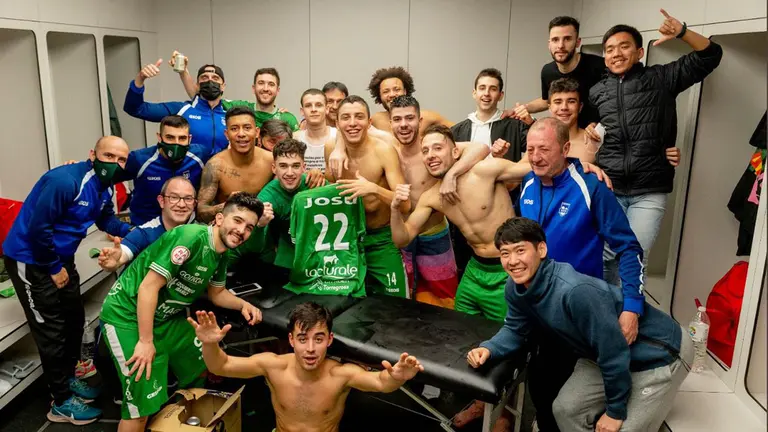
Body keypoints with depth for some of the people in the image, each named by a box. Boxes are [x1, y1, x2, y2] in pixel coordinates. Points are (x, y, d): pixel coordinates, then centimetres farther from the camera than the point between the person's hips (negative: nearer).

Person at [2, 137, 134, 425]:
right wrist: (54, 268, -17)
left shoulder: (105, 187, 0)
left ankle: (67, 378, 38)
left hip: (61, 258, 9)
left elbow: (106, 220, 14)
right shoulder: (66, 180, -29)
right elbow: (38, 227, -28)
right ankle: (62, 403, 12)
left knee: (74, 319, 18)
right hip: (30, 260, -9)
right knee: (51, 330, -2)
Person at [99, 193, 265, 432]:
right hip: (128, 316, -9)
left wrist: (243, 304, -2)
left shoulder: (221, 253, 1)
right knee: (143, 401, -12)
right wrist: (146, 342, -23)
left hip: (167, 316, 9)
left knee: (205, 368, 16)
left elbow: (217, 293, 17)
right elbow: (148, 287, -26)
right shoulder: (191, 237, -27)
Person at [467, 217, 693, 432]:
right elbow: (515, 329, 2)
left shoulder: (576, 291, -39)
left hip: (659, 355, -7)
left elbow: (614, 353, -30)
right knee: (565, 410, 5)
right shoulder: (515, 287, -13)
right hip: (607, 356, 7)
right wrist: (488, 349, -19)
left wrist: (616, 411, -15)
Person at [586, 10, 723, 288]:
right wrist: (588, 131, 3)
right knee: (603, 257, 2)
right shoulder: (596, 92, 14)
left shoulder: (660, 78, 6)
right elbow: (584, 127, 26)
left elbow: (710, 56, 4)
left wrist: (682, 33, -11)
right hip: (607, 190, 2)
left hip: (649, 194, -2)